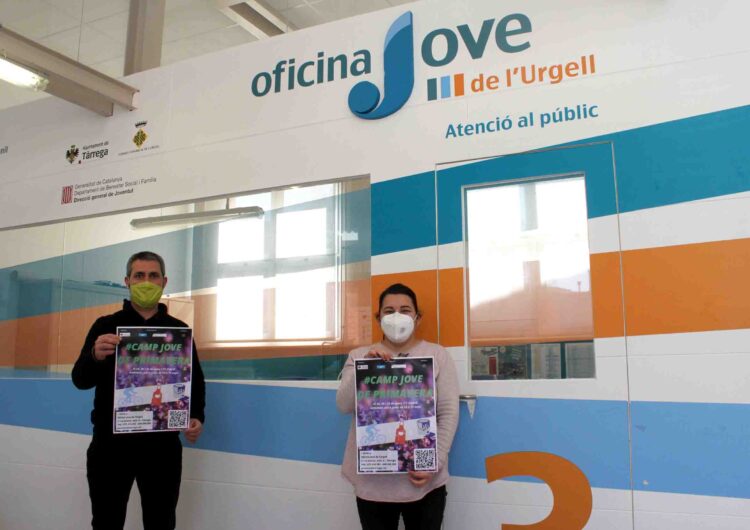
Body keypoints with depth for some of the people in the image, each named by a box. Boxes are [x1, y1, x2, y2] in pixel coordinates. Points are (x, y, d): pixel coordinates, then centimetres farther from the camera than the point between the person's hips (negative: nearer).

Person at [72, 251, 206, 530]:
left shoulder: (179, 330, 6)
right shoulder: (105, 325, 3)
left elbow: (195, 381, 8)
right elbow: (81, 380, -6)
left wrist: (197, 417, -10)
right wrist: (96, 356, -27)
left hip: (162, 444, 1)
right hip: (110, 442, 0)